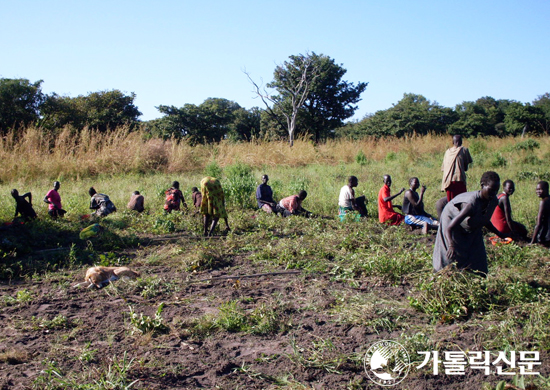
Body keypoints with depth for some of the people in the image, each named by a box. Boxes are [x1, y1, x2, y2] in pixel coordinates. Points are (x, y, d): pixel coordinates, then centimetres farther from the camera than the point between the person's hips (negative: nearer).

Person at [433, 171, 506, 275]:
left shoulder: (494, 201, -19)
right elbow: (449, 228, -46)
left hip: (472, 228, 7)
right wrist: (451, 246, -60)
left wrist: (499, 234, 8)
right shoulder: (472, 203, -42)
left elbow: (485, 221, 6)